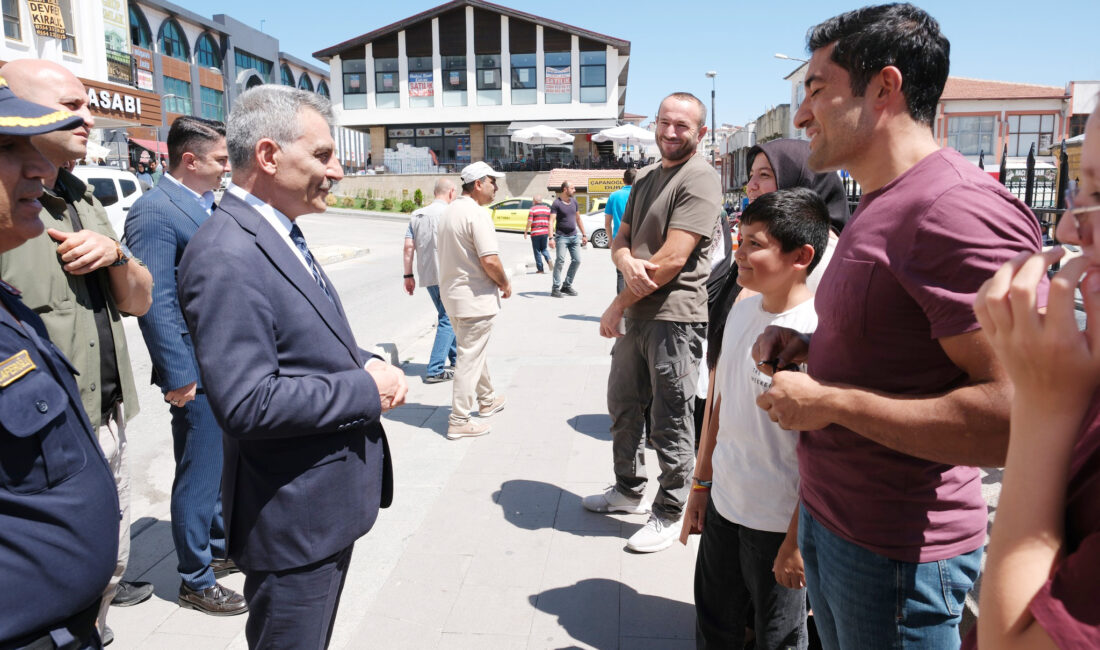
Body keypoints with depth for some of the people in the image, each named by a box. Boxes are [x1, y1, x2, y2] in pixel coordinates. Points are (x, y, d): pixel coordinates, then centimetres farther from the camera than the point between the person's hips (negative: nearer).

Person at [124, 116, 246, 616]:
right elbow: (155, 302, -20)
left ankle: (220, 548, 40)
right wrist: (179, 376, -20)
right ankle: (196, 580, 22)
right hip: (198, 372, -9)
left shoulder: (210, 205, 12)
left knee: (223, 466, 21)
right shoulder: (154, 211, -15)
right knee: (199, 476, 5)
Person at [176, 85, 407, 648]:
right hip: (293, 517, -9)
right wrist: (367, 388, -19)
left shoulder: (277, 234, 9)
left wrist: (366, 363, -1)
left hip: (328, 504, 10)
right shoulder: (225, 256, -24)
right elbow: (248, 404, -29)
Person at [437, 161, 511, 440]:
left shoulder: (449, 212, 12)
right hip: (475, 297, -10)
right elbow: (490, 260, -25)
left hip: (452, 293, 10)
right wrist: (505, 284, -8)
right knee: (470, 357, -2)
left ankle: (487, 399, 40)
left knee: (474, 350, 23)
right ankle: (459, 421, 5)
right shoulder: (477, 213, -18)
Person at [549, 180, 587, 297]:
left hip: (574, 236, 6)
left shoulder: (574, 202, 12)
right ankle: (556, 288, -6)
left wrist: (584, 235, 18)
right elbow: (551, 221, -15)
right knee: (560, 261, -12)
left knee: (576, 260, 4)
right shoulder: (557, 203, -8)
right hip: (562, 236, -6)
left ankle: (567, 285, 17)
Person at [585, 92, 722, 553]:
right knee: (623, 407, 19)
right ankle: (629, 491, 38)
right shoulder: (645, 177, 16)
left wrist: (618, 304, -12)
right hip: (636, 314, 9)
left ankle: (670, 513, 20)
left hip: (674, 317, -8)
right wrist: (626, 261, -12)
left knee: (671, 421, 3)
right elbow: (620, 239, 13)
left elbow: (673, 259, -19)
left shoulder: (699, 178, -11)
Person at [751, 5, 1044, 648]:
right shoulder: (881, 205, 10)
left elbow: (1014, 416, -30)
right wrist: (809, 348, 4)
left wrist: (826, 401, -23)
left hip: (897, 554, -9)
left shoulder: (959, 208, -23)